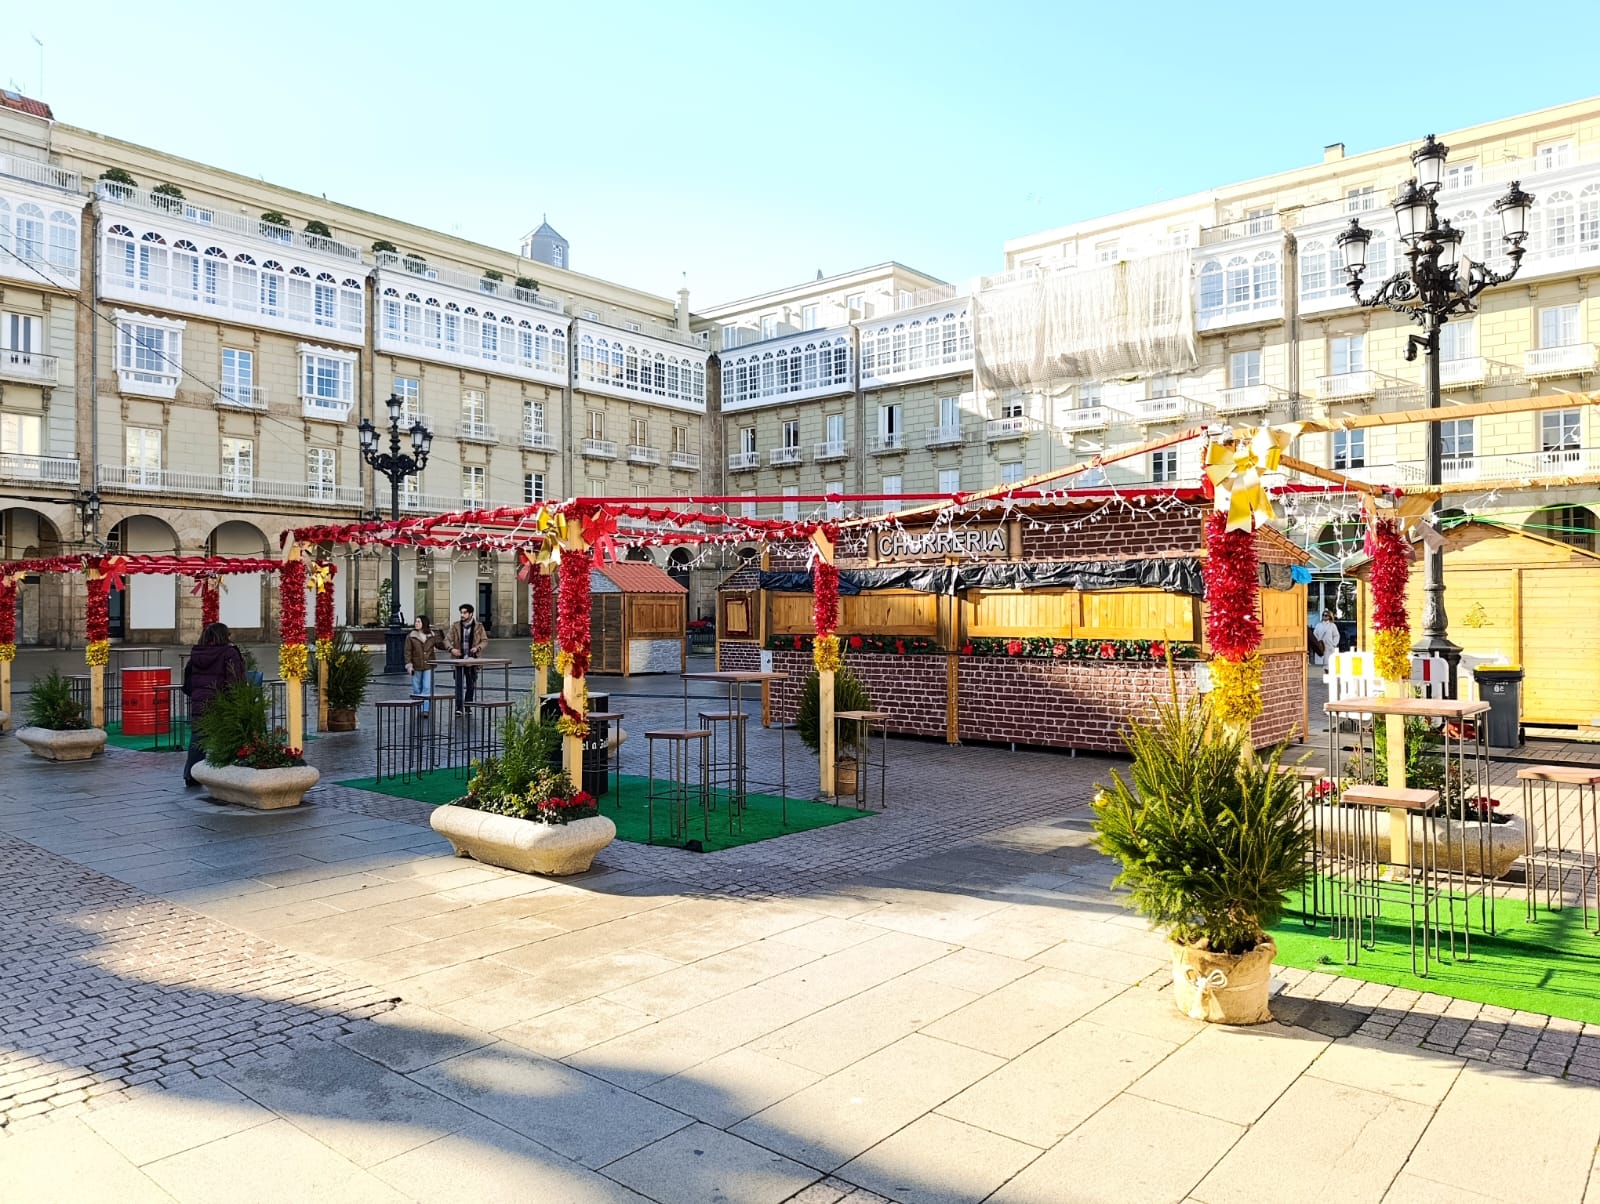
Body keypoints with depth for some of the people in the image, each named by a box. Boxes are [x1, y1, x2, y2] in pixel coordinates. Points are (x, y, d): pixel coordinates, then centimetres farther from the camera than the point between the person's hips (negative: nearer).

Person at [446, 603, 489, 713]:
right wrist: (451, 649, -17)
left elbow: (485, 641, 3)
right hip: (459, 659, -1)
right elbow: (447, 639, 3)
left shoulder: (478, 626, 2)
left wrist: (478, 647, -17)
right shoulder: (455, 625, 3)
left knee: (470, 685, 8)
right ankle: (459, 708, -13)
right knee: (459, 684, -10)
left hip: (472, 659, 1)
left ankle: (467, 707, 19)